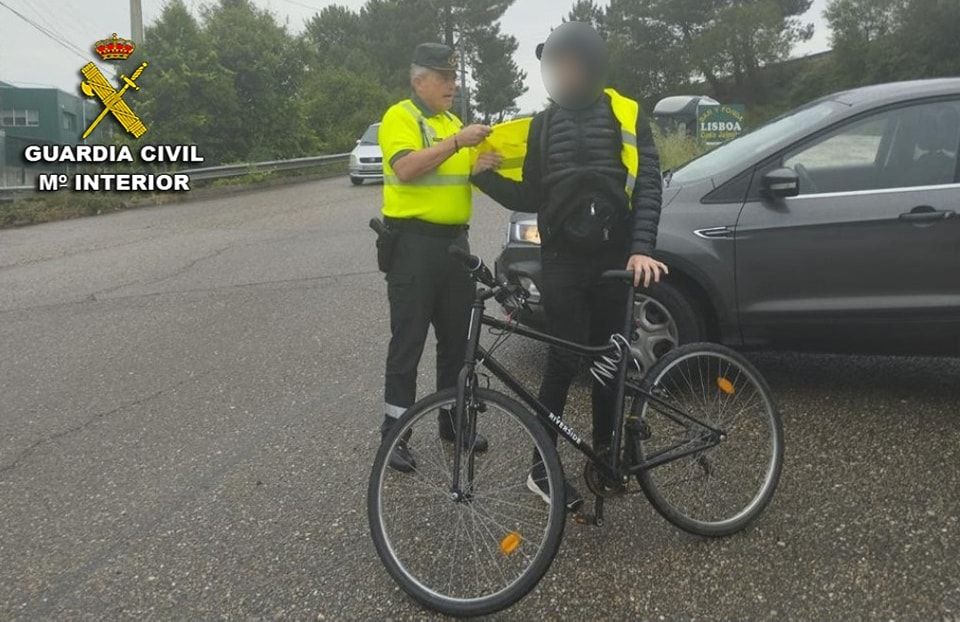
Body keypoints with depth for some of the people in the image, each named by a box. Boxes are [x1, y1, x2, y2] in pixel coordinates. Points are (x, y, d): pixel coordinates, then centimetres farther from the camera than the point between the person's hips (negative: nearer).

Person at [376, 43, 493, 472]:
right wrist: (457, 142, -25)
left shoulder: (453, 122, 18)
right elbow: (406, 168, -23)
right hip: (414, 243, -7)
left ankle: (452, 420, 27)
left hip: (454, 242, 8)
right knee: (408, 341, -3)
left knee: (458, 338, 12)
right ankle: (394, 432, 7)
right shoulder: (400, 117, -6)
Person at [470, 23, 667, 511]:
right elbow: (531, 198, 10)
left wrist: (641, 248, -19)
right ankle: (542, 468, 7)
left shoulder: (627, 116, 1)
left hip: (615, 258, 0)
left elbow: (648, 186, -7)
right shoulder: (543, 124, 8)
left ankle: (603, 452, 26)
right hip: (563, 261, 0)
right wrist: (487, 177, -3)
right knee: (565, 362, -4)